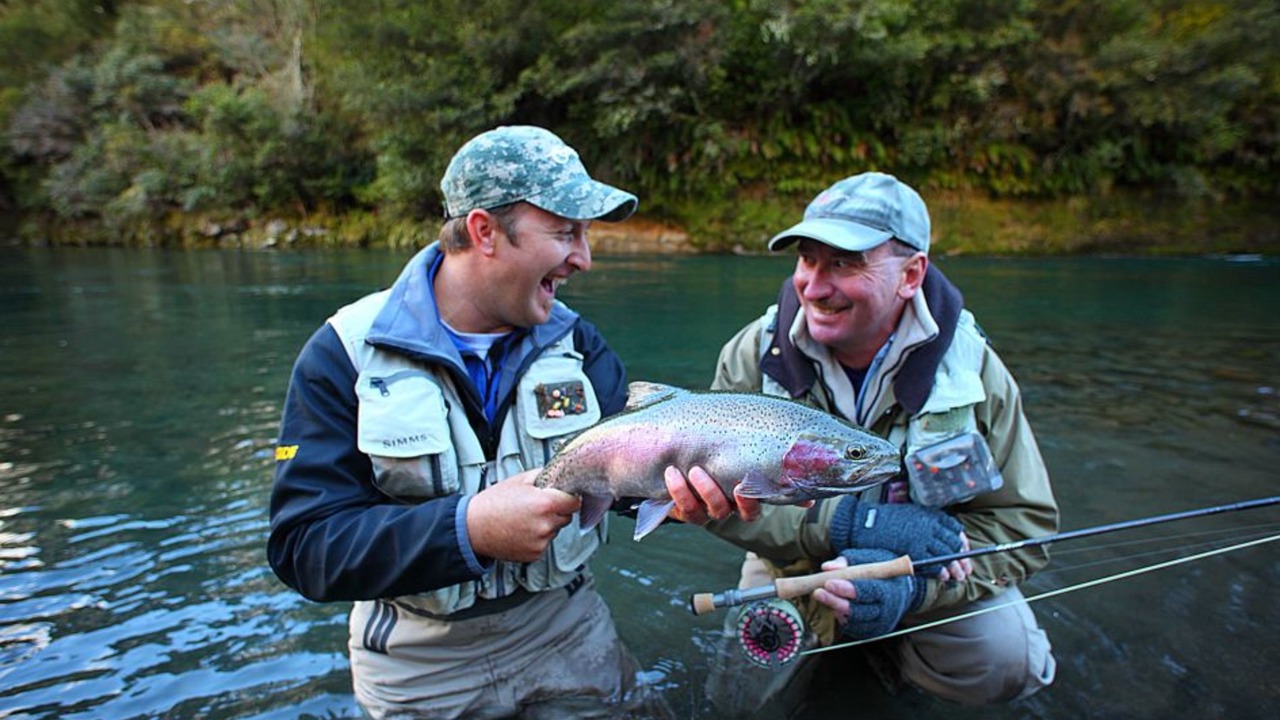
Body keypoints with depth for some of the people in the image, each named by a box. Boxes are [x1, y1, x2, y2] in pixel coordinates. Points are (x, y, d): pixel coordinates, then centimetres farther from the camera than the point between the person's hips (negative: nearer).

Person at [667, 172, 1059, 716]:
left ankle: (893, 650, 10)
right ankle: (821, 636, 22)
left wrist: (910, 585, -35)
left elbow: (1023, 525, -16)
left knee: (1007, 665, -24)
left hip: (929, 573, 0)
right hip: (794, 567, 1)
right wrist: (842, 524, -35)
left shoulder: (974, 370, -17)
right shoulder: (753, 356, -18)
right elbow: (718, 492, -19)